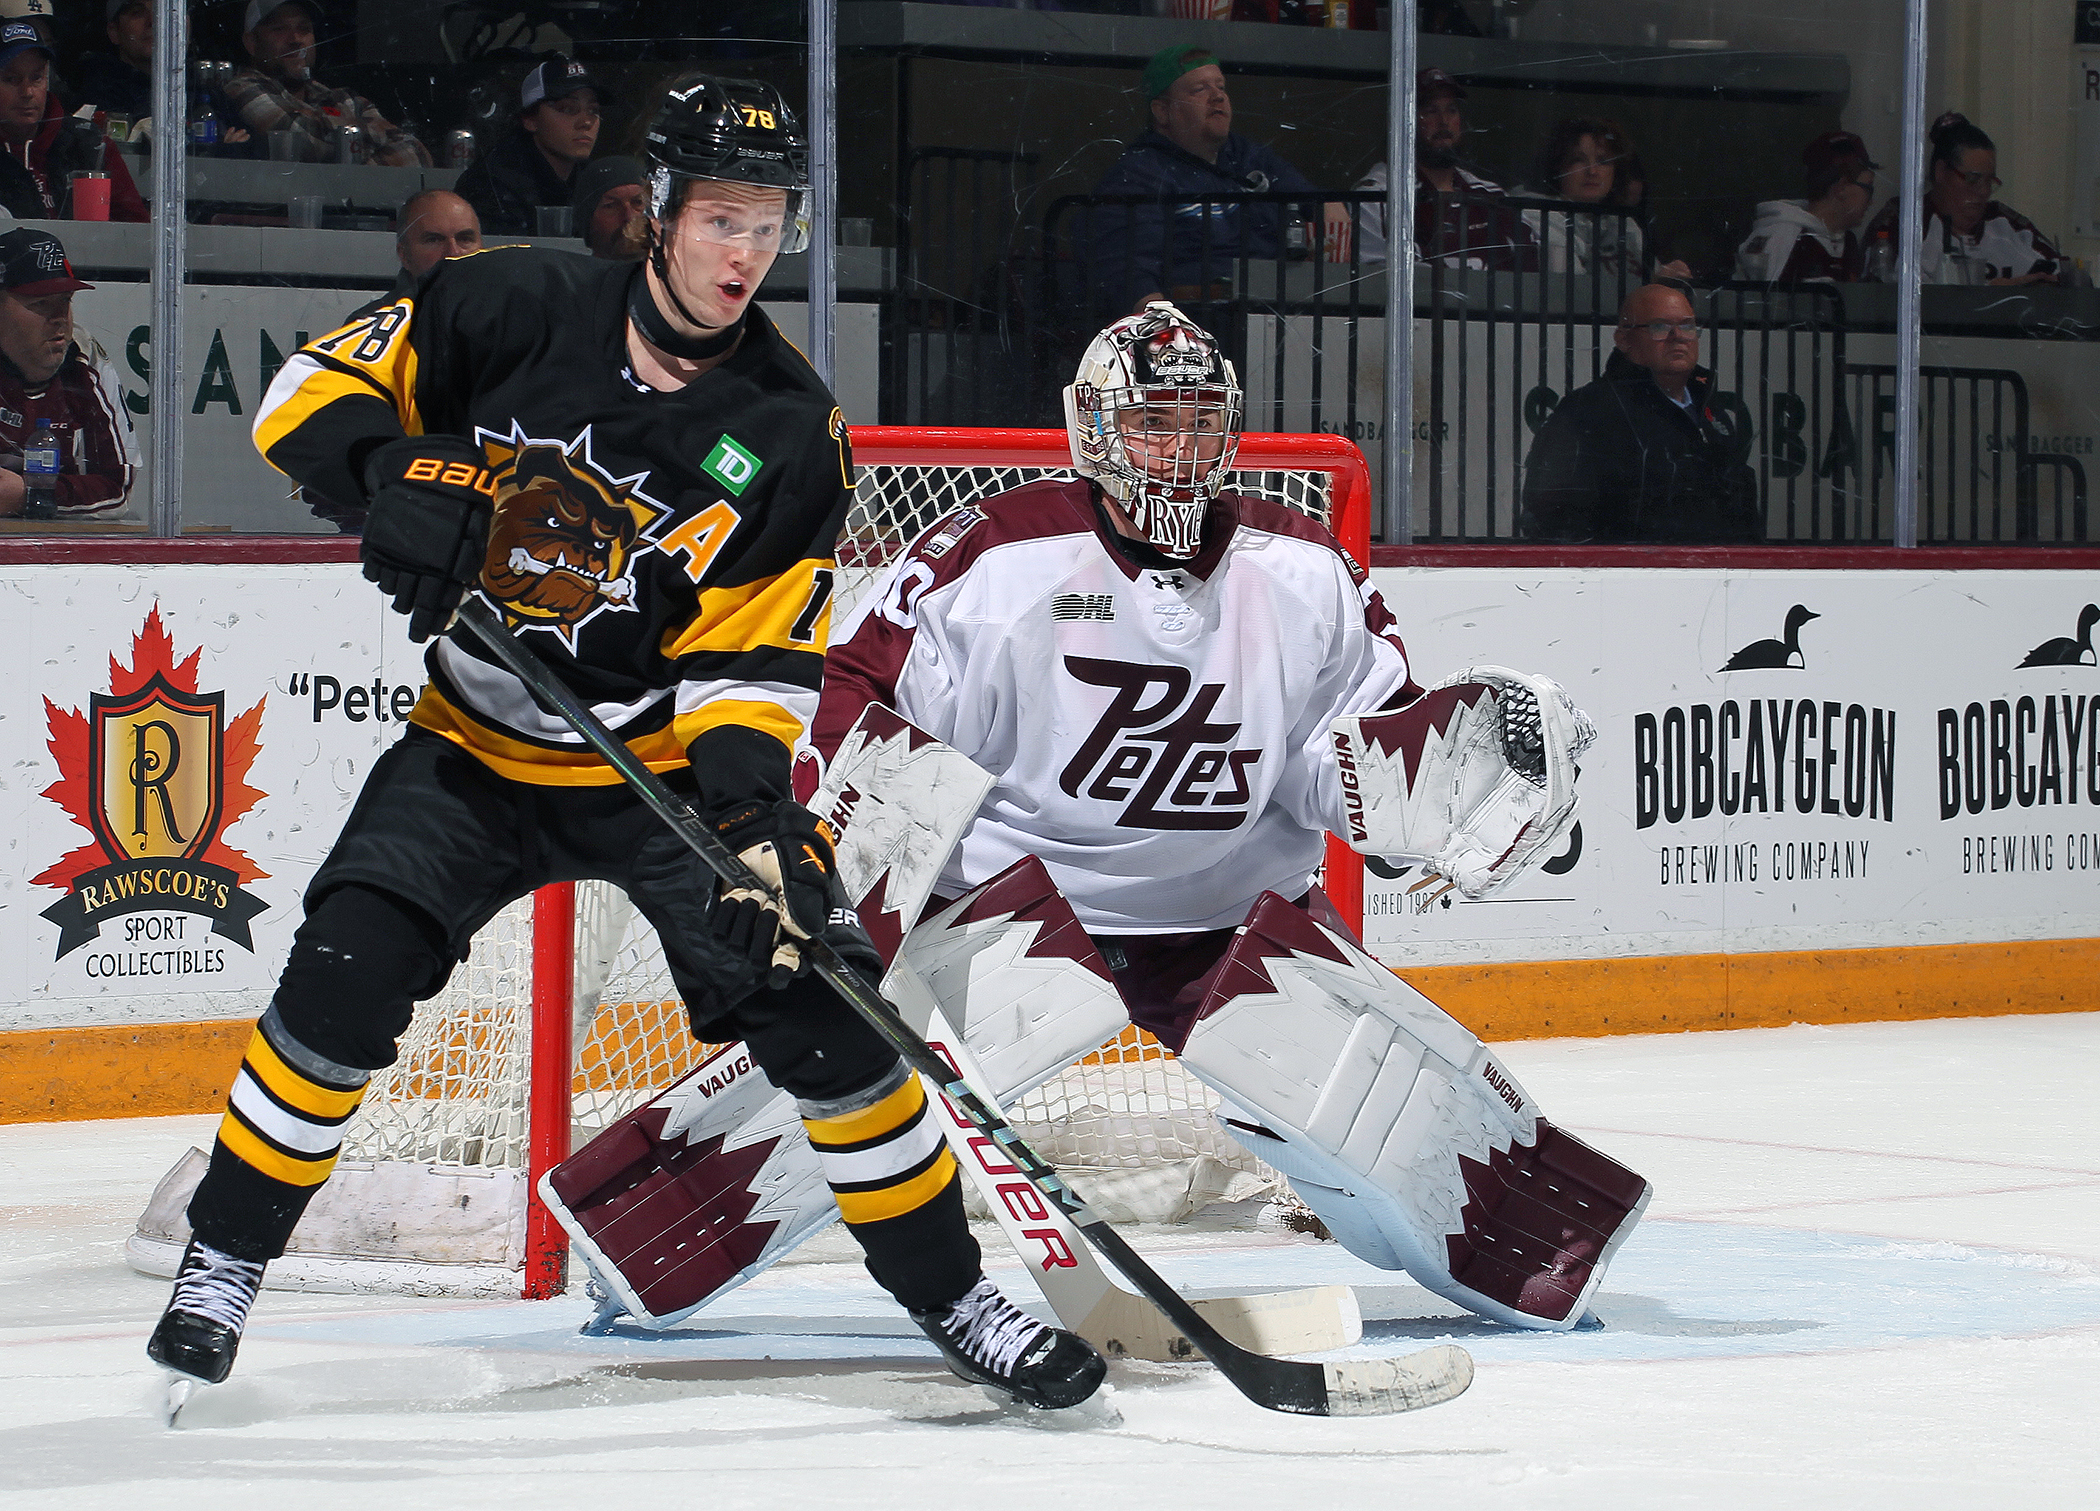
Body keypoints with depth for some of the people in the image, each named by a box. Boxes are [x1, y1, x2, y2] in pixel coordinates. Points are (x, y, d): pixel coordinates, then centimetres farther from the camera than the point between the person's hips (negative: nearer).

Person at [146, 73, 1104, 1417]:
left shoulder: (793, 433, -8)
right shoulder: (518, 314, -11)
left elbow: (757, 654, -8)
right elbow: (315, 390, -6)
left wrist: (751, 799, -24)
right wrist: (391, 477, -26)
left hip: (667, 756, 0)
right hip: (478, 748, 0)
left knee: (815, 999, -13)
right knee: (349, 971, -19)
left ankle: (951, 1294, 4)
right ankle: (226, 1263, -1)